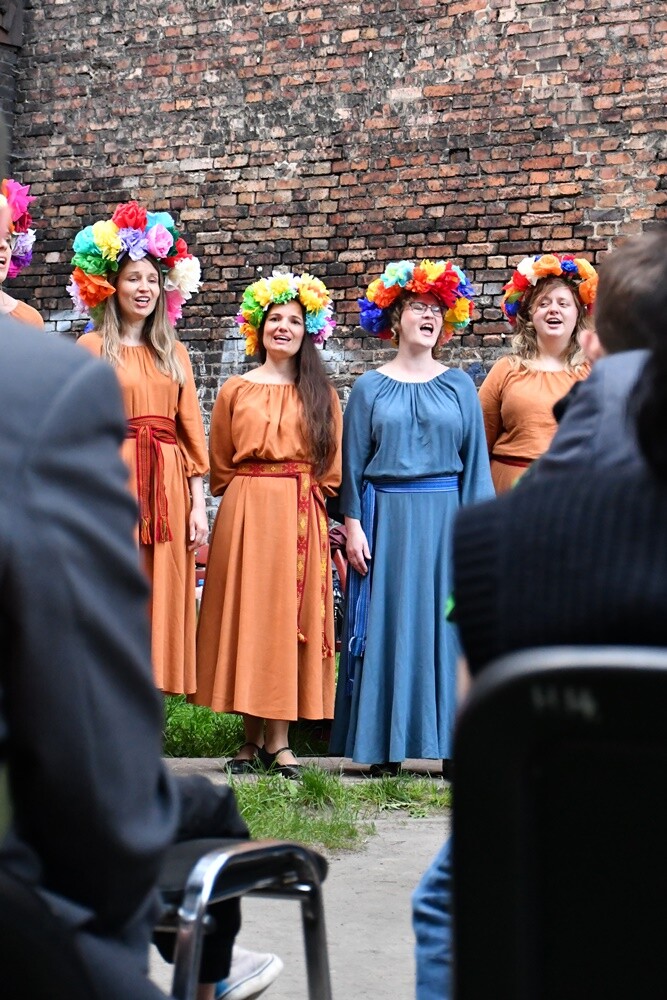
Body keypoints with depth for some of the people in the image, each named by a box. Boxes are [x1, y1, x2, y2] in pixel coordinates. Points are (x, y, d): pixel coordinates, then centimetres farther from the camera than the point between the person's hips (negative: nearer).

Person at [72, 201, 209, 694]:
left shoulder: (174, 352, 15)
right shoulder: (93, 347, 1)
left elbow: (190, 429, 12)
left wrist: (198, 503, 5)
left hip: (168, 487, 4)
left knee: (158, 600, 4)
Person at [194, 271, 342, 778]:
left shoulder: (322, 394, 10)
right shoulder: (236, 390, 9)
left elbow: (331, 467, 8)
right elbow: (220, 466, 10)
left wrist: (310, 495, -1)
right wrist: (247, 496, 4)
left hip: (301, 516, 0)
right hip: (246, 513, 0)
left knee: (290, 617, -2)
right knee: (248, 613, -1)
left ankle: (278, 739, 1)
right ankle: (254, 735, 6)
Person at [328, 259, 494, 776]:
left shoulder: (460, 386, 9)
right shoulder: (370, 388, 7)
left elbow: (474, 460, 7)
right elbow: (353, 462, 5)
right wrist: (353, 525, -3)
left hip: (445, 519, 1)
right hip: (386, 517, 0)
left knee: (445, 623, 0)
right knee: (388, 624, 0)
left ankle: (449, 741, 5)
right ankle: (385, 748, 5)